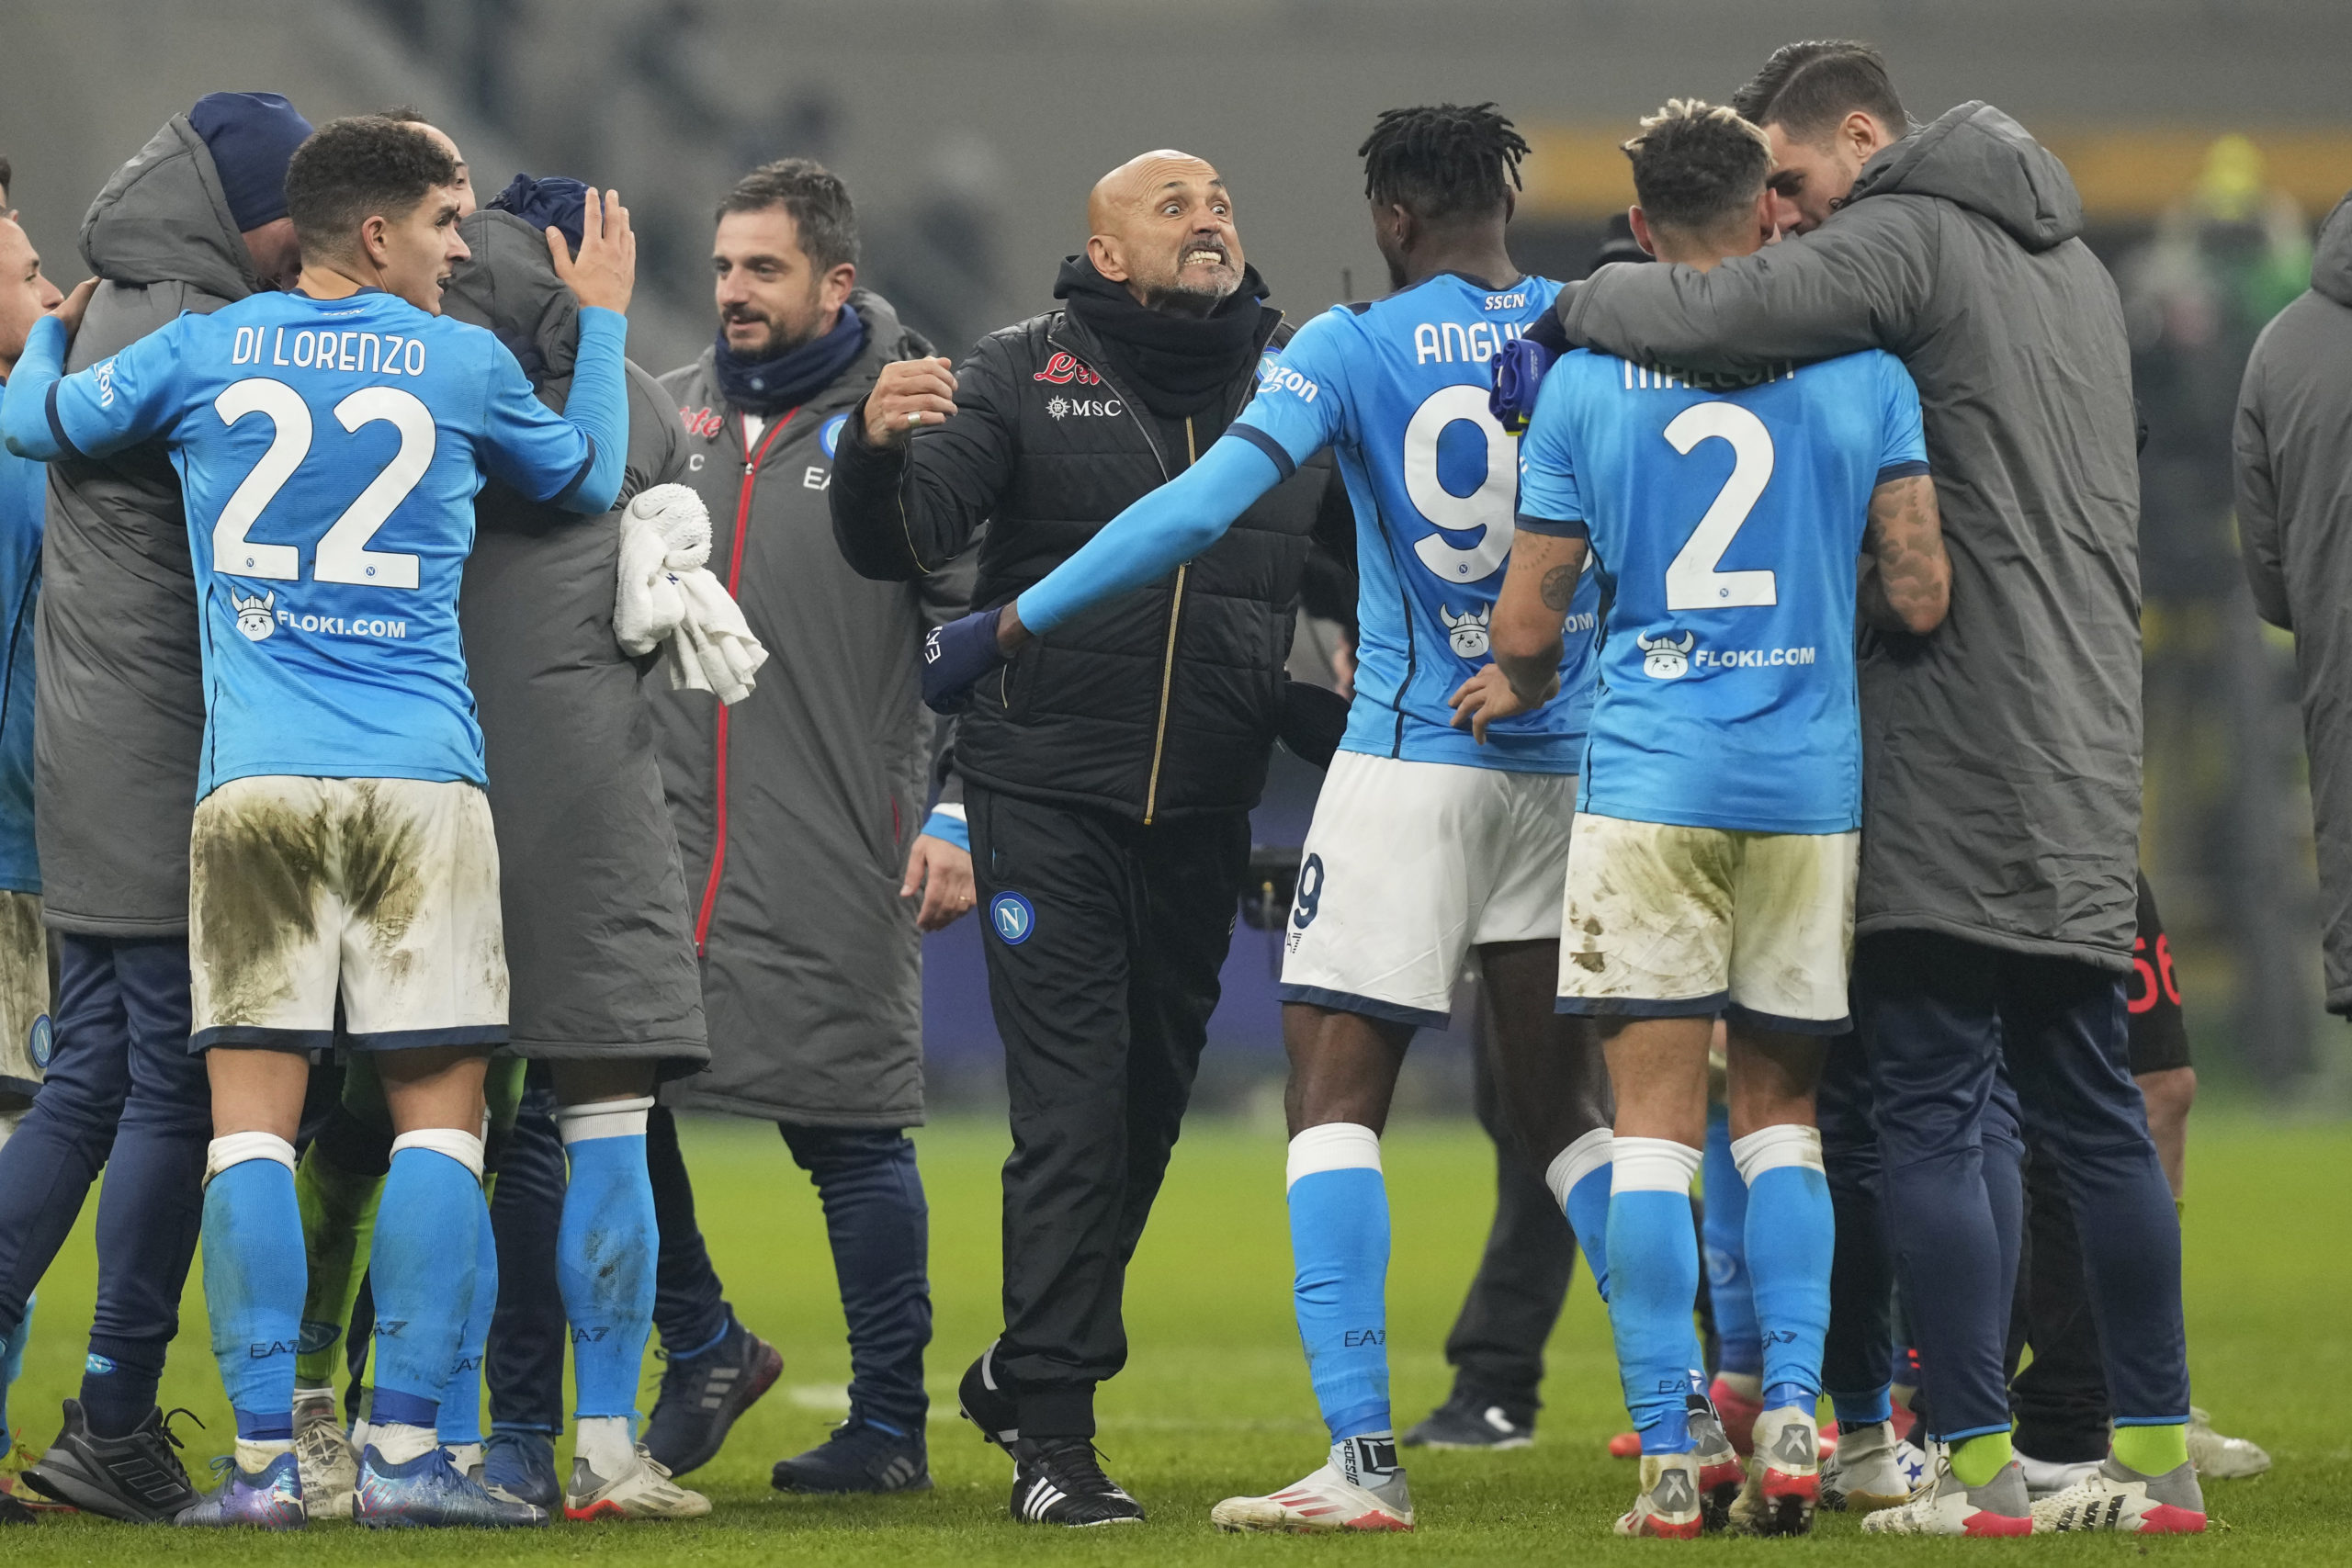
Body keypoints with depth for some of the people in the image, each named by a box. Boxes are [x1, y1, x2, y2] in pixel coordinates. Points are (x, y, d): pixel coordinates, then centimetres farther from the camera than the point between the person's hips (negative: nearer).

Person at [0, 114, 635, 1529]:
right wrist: (604, 319, 37)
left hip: (255, 782, 1)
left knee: (253, 1118, 1)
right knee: (439, 1114, 1)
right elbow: (591, 482, 23)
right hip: (421, 781, -1)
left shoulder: (201, 354, 7)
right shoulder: (463, 365, 4)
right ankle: (408, 1450, -7)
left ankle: (266, 1458, -5)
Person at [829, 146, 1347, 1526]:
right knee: (1072, 1106, -10)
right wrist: (879, 450, -31)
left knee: (1152, 1099, 13)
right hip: (1047, 793, -4)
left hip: (1205, 807, 4)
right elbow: (901, 543, -9)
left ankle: (1025, 1372, 31)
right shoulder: (1022, 377, -2)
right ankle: (1054, 1436, -9)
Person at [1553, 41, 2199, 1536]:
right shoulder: (2071, 262, 19)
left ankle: (1977, 1465, -5)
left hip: (1953, 750, -8)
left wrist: (1586, 300, -4)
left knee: (1933, 1112, -4)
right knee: (2091, 1106, 11)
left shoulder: (1902, 242, -9)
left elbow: (1712, 313, -22)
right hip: (2086, 753, 8)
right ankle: (2157, 1453, 12)